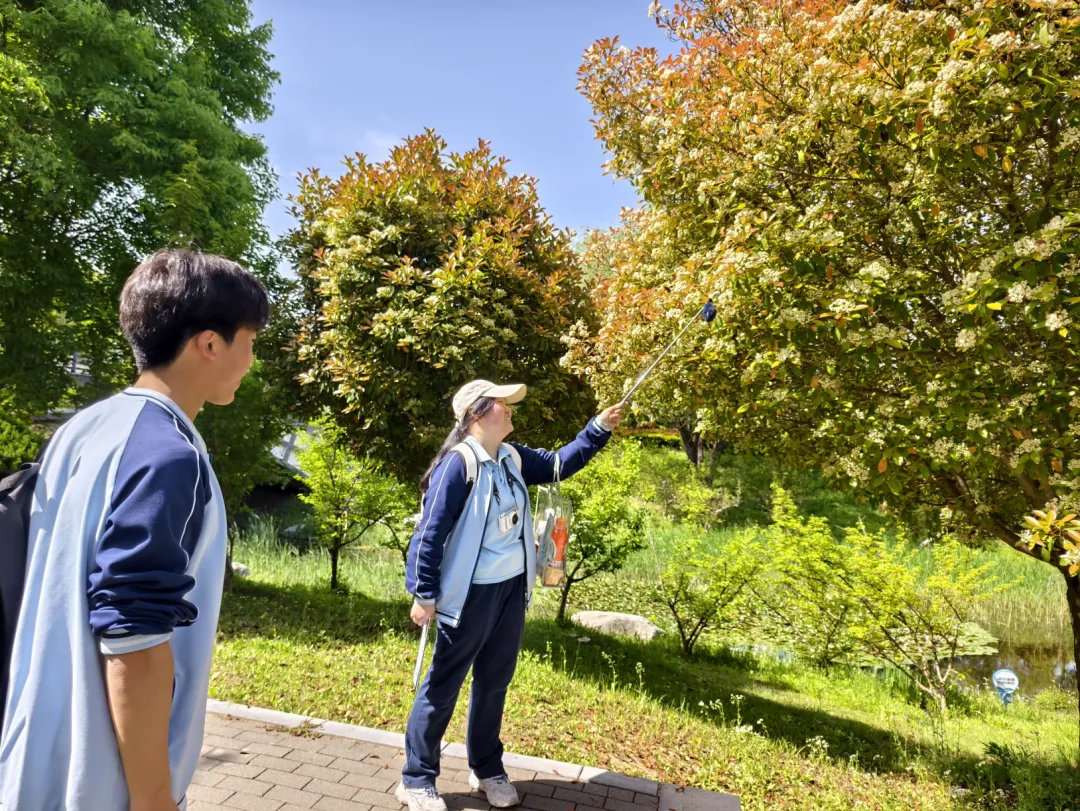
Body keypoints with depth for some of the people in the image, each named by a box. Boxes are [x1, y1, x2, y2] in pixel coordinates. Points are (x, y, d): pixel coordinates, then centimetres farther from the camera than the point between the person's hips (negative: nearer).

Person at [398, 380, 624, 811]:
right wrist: (424, 594, -16)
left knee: (495, 682, 19)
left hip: (512, 589, 7)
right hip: (470, 595, -7)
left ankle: (487, 769, 38)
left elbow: (559, 463, 16)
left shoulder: (513, 457, 4)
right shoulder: (459, 463, -20)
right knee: (443, 687, 7)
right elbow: (430, 532, -18)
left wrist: (599, 428, 7)